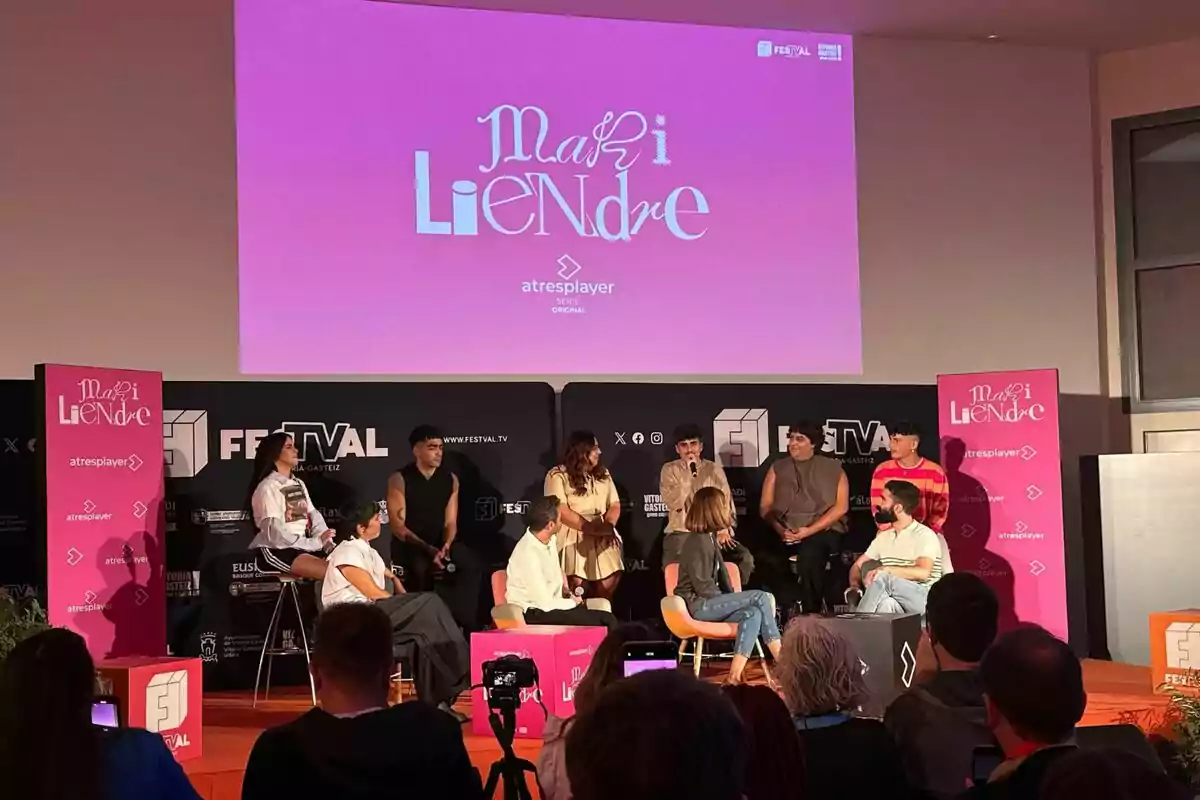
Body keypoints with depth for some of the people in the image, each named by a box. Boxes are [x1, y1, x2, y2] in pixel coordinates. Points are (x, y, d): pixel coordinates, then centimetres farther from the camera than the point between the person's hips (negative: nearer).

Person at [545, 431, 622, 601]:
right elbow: (561, 511, -13)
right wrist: (592, 528, -18)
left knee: (609, 582, -4)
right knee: (578, 590, -15)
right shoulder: (557, 476, -4)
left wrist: (608, 525, -9)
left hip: (603, 539, 5)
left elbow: (615, 505, 12)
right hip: (573, 539, -5)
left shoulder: (603, 473, 16)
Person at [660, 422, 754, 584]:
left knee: (745, 558, -23)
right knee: (674, 565, -33)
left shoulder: (714, 469, 10)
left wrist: (724, 530, -10)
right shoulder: (669, 470, 5)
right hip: (682, 533, -2)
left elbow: (726, 503, 7)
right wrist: (689, 474, -15)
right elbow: (673, 504, -10)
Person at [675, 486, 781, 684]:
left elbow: (722, 575, 17)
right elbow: (702, 586, -17)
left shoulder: (709, 538, 15)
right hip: (698, 605, -9)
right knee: (761, 598, -19)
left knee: (754, 613, -18)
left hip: (710, 603, 9)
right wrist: (732, 602, -8)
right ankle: (781, 658, -20)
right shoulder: (697, 542, -14)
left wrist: (733, 601, 2)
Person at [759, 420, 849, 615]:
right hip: (785, 533, 3)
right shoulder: (778, 468, 15)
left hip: (823, 530, -3)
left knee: (809, 553, -38)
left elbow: (841, 507, -2)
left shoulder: (833, 468, 7)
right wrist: (780, 530, -13)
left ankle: (811, 614, -28)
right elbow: (765, 507, 8)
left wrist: (809, 530, -14)